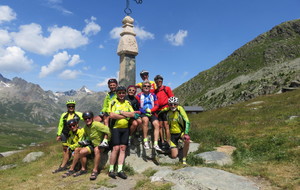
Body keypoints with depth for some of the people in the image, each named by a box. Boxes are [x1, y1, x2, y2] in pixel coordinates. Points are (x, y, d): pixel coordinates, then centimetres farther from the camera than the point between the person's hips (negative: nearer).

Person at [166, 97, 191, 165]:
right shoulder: (167, 111, -12)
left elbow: (187, 121, -21)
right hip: (173, 134, 1)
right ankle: (176, 146, 31)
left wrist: (186, 133, -30)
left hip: (181, 132, -1)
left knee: (187, 140, -36)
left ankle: (184, 159, -15)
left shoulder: (180, 109, -18)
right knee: (174, 156, -5)